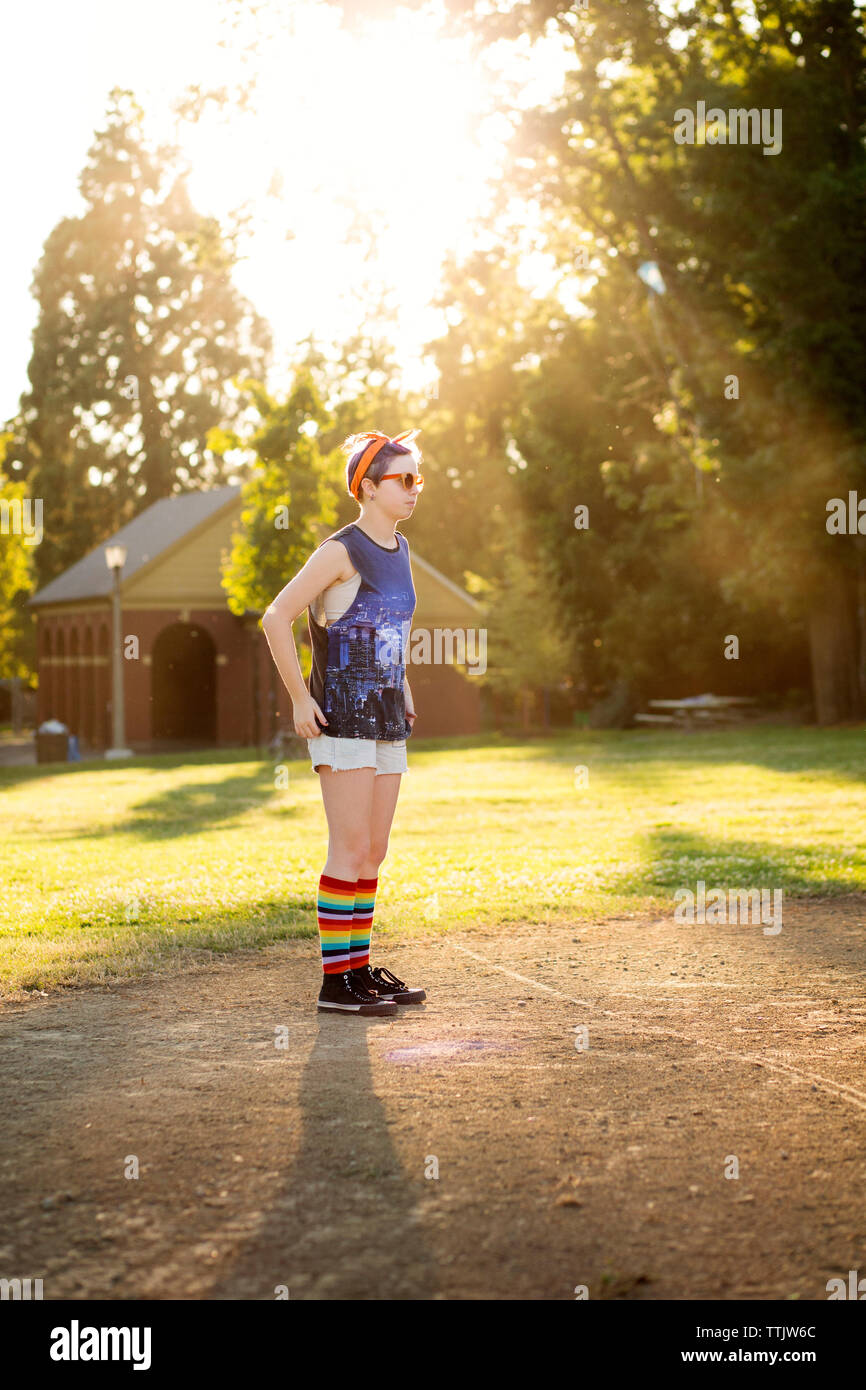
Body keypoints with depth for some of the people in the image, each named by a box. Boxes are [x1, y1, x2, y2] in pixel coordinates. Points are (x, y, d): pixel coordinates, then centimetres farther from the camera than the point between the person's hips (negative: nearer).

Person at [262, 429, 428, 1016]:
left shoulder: (399, 549, 12)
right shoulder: (341, 550, -11)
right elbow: (277, 619, -13)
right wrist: (300, 698, -13)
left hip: (387, 719, 8)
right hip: (342, 718, -8)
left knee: (374, 852, 10)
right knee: (351, 850, -8)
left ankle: (360, 967, 18)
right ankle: (335, 981, -2)